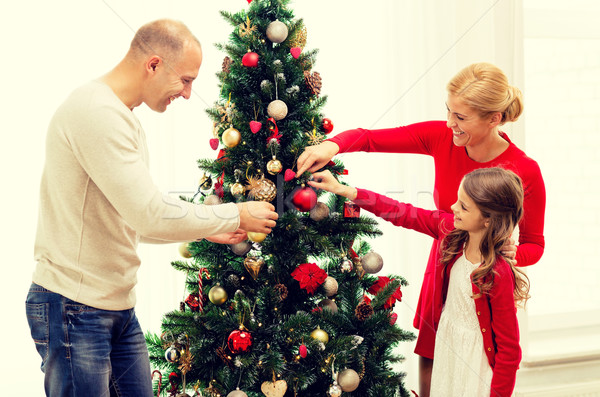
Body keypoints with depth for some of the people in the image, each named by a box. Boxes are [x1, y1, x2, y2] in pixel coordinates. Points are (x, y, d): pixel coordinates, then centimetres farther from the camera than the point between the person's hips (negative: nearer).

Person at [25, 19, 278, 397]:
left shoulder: (123, 118, 15)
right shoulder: (96, 111, -18)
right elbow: (150, 213, -23)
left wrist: (207, 230, 14)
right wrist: (235, 215, -11)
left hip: (119, 308, 10)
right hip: (75, 308, -10)